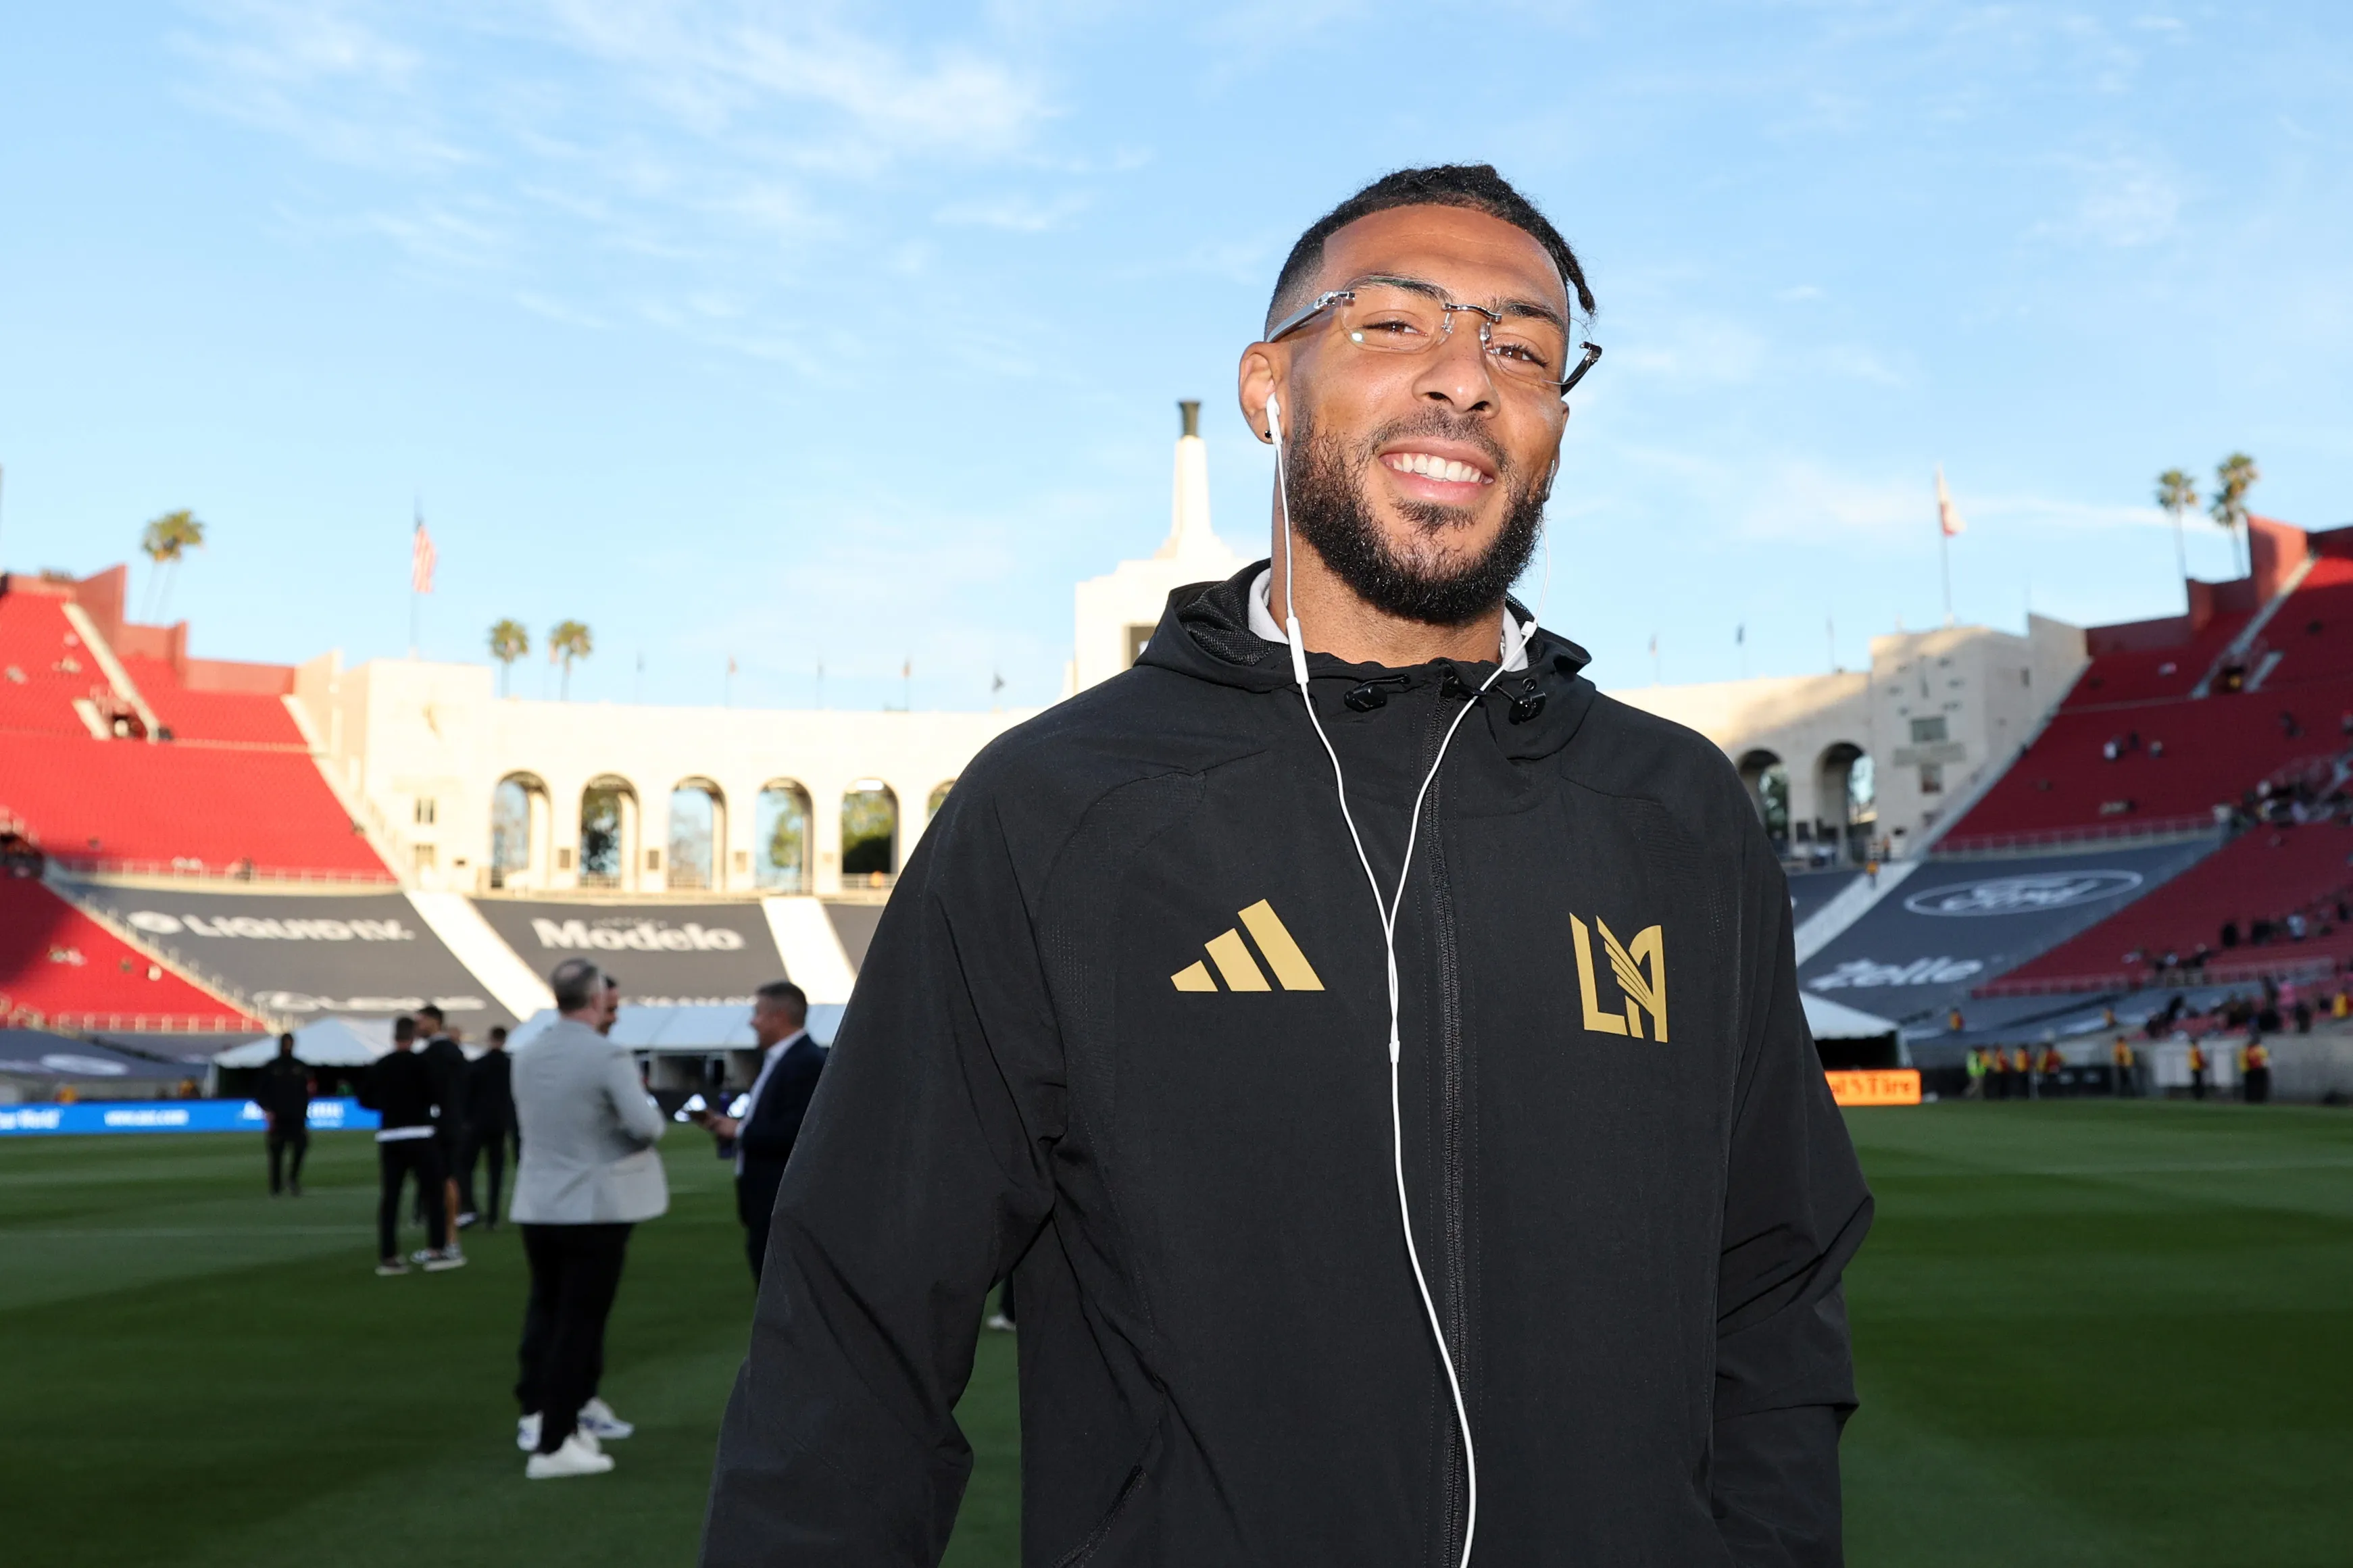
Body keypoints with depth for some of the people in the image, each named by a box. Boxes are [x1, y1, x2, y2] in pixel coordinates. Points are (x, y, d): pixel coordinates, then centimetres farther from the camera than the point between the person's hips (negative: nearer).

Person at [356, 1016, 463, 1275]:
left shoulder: (378, 1066, 7)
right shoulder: (419, 1062, -9)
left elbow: (366, 1100, 12)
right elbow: (432, 1095, -10)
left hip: (388, 1137, 5)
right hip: (418, 1134, -5)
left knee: (389, 1196, 6)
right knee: (432, 1191, 1)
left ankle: (387, 1257, 5)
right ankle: (436, 1251, -2)